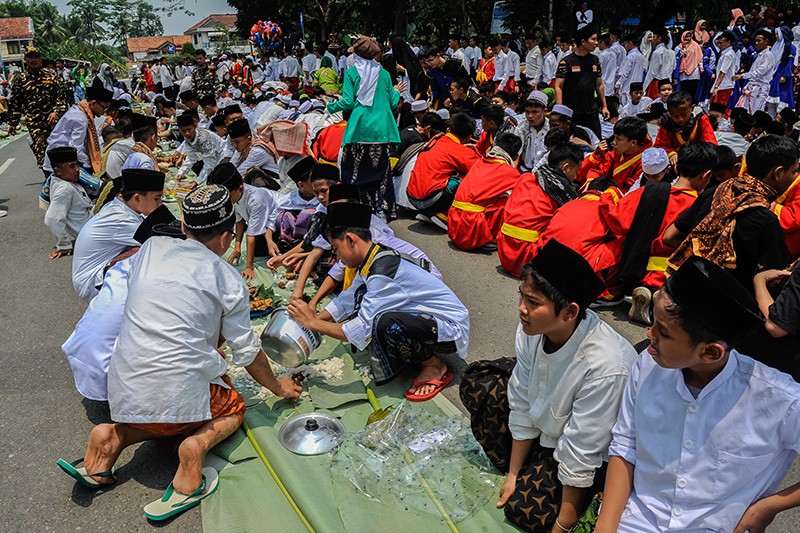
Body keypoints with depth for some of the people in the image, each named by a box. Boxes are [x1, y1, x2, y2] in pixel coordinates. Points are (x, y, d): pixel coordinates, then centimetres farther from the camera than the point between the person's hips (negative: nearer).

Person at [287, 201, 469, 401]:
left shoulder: (382, 273, -27)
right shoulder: (373, 260, 1)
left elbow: (361, 332, -26)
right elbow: (346, 301, 13)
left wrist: (313, 323, -16)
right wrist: (312, 319, 6)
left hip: (452, 330, -9)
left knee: (385, 323, -34)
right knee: (361, 296, 0)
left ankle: (434, 367, -7)